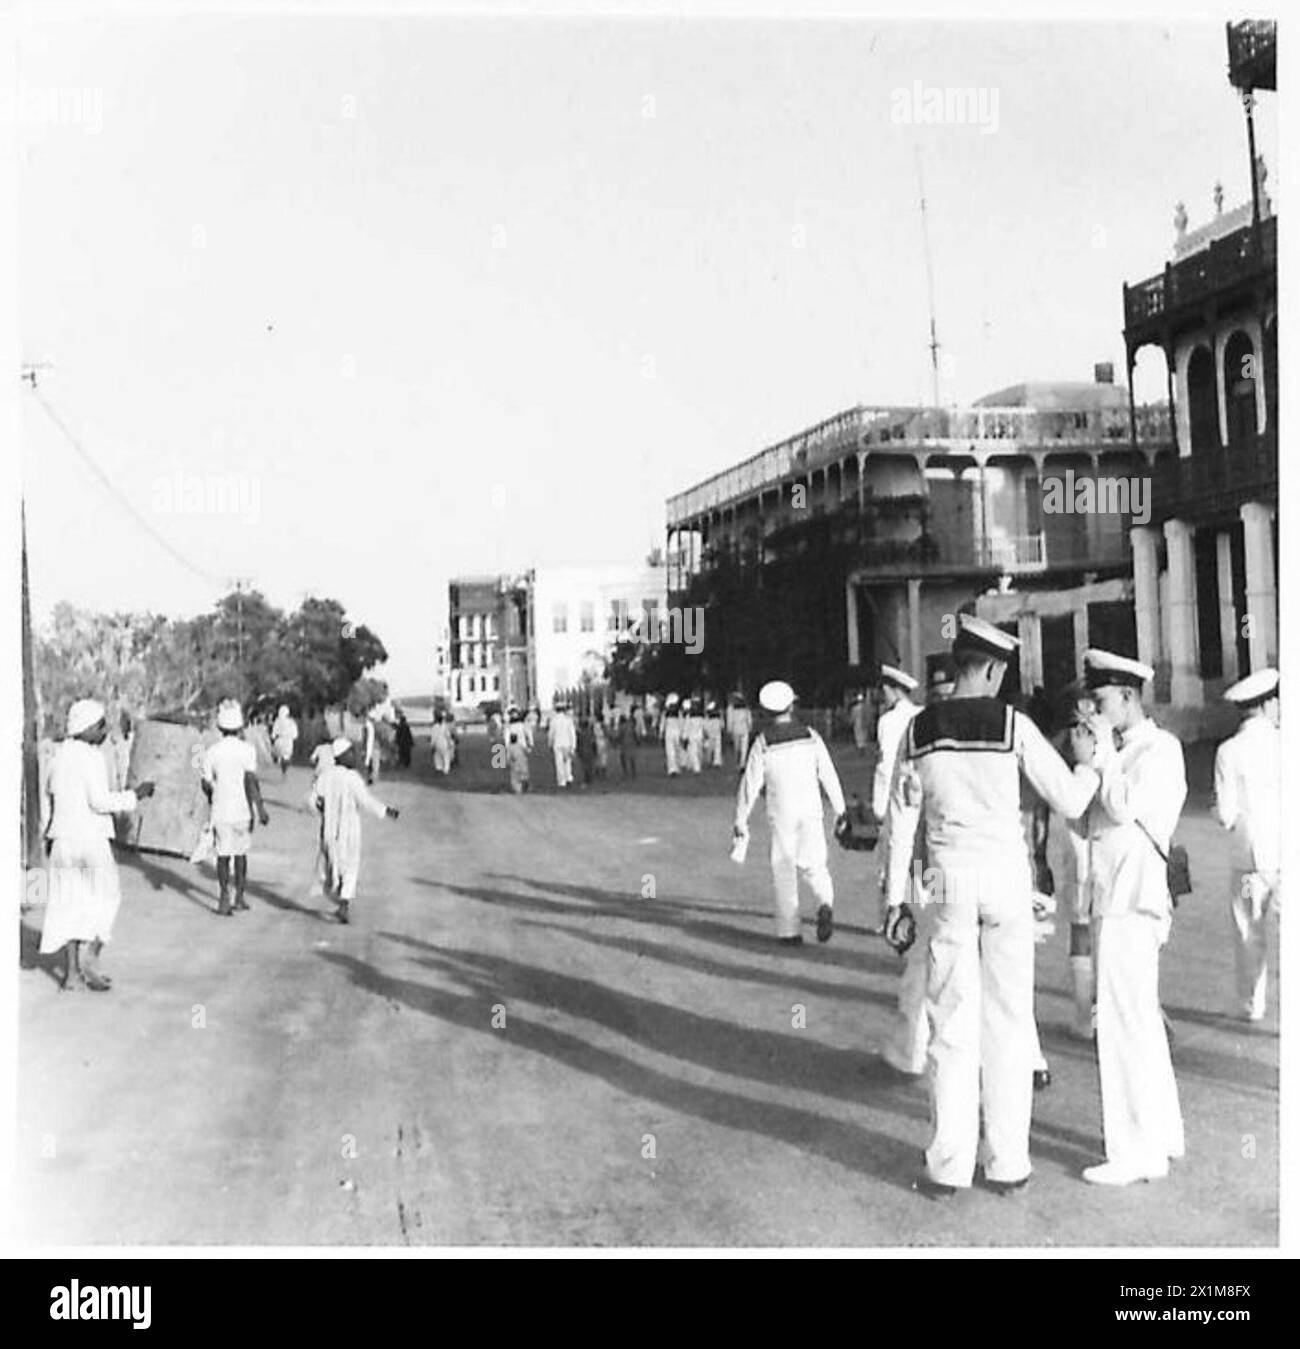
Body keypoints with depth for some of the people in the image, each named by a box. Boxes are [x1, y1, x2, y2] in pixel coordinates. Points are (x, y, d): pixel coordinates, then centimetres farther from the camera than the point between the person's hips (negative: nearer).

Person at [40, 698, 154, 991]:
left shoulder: (61, 753, 8)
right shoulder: (91, 757, -15)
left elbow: (50, 791, 20)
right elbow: (100, 801, -20)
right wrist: (135, 795, -10)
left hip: (63, 838, 6)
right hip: (91, 838, -6)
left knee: (68, 904, 9)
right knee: (105, 898, 12)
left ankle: (71, 972, 10)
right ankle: (90, 957, 0)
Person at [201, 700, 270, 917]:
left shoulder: (212, 751, -2)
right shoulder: (246, 749, -9)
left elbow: (206, 785, 2)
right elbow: (251, 780, -17)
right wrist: (260, 807, -15)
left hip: (220, 811, 1)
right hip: (242, 810, -1)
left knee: (223, 855, 6)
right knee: (240, 854, 15)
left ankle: (225, 896, -8)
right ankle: (239, 897, 23)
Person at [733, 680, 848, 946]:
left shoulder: (762, 743, -5)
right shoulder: (810, 736, 1)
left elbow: (750, 784, -5)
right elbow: (829, 775, 3)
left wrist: (740, 819, 3)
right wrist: (839, 810, 12)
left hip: (780, 815, -1)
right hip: (811, 810, 1)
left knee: (784, 870, 8)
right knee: (812, 865, 11)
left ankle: (789, 931, 8)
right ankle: (825, 904, -17)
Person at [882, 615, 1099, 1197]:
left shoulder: (919, 728, 1)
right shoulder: (1014, 725, -5)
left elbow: (900, 819, 4)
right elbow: (1069, 801, -1)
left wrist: (896, 898, 10)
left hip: (949, 879, 1)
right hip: (1007, 875, -1)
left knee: (952, 1023, 6)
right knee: (1009, 1021, 7)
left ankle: (949, 1166, 8)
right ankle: (1007, 1164, 12)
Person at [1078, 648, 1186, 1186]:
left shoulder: (1159, 747, -11)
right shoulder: (1127, 750, 16)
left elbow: (1123, 808, -22)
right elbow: (1100, 814, 14)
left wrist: (1104, 749, -14)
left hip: (1130, 905, -10)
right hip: (1115, 900, 10)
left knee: (1125, 1024, -6)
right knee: (1140, 1021, 17)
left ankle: (1137, 1151, 0)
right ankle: (1162, 1135, 28)